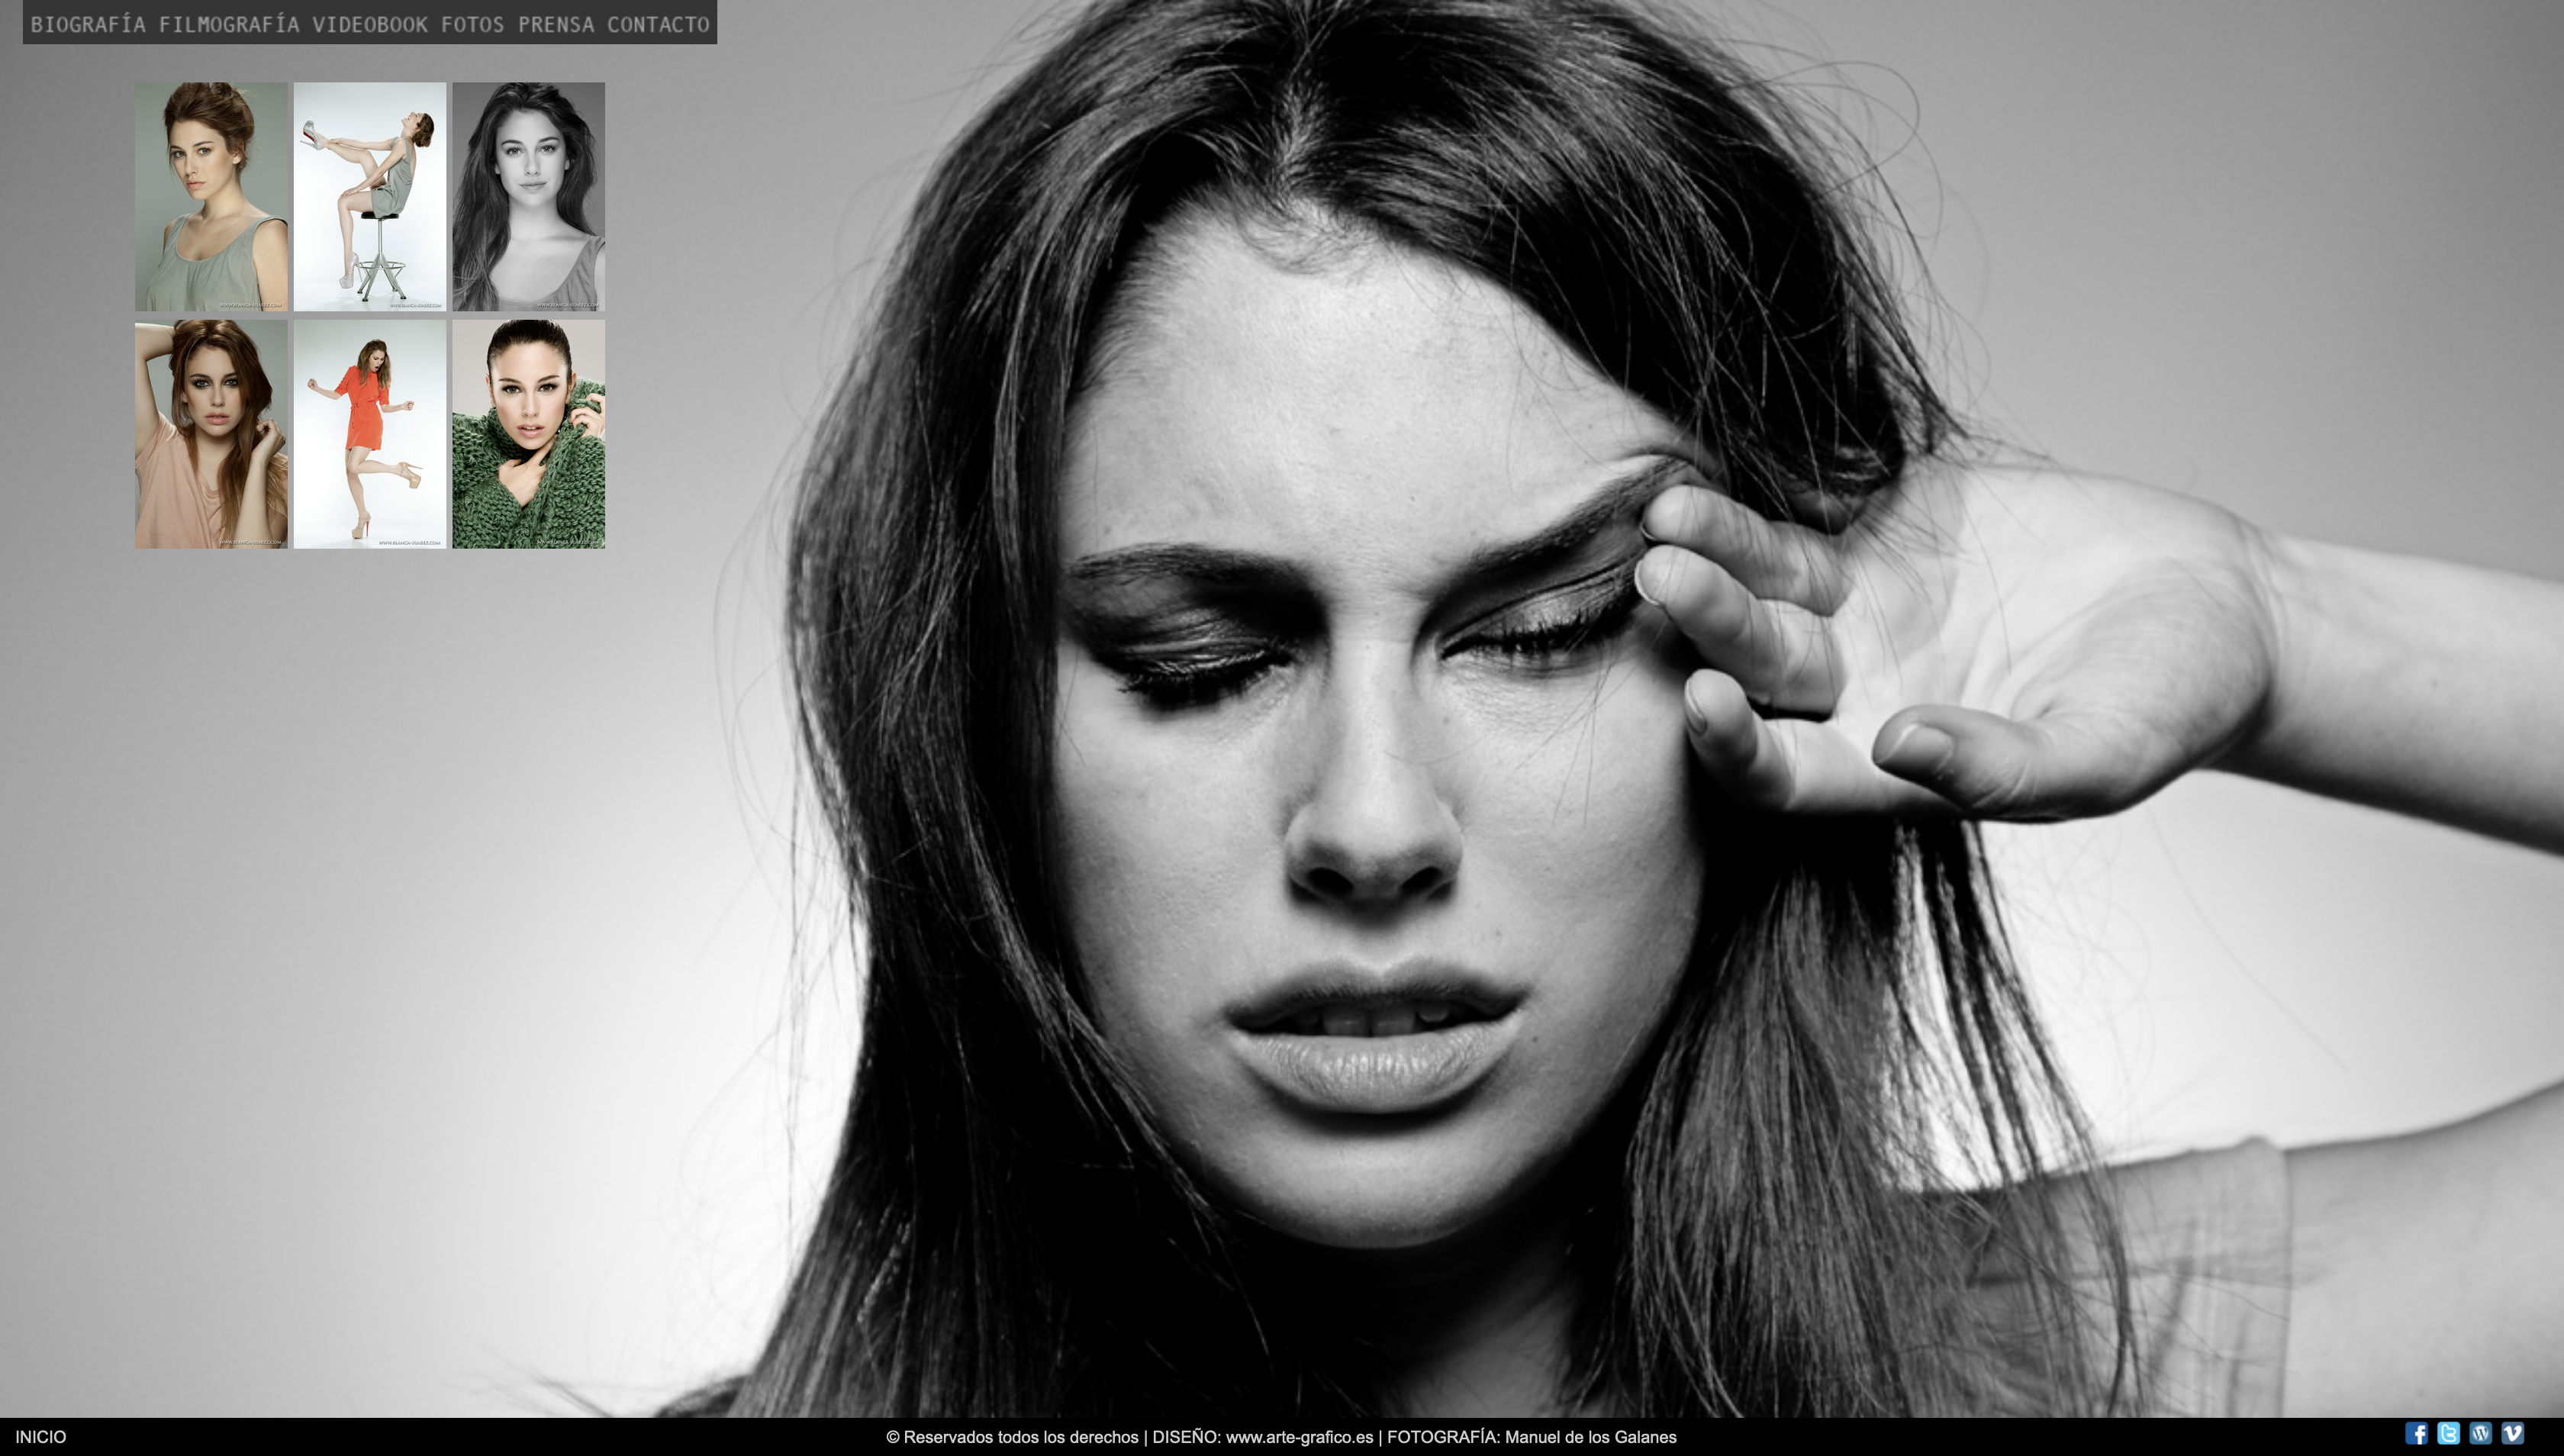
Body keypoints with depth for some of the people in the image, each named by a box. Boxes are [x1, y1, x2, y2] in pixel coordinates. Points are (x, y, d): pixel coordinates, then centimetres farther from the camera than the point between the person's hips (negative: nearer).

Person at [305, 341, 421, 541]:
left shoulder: (382, 378, 5)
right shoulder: (353, 371, 13)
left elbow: (385, 407, 6)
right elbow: (337, 394, 17)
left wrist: (402, 406, -10)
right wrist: (317, 389, 5)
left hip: (371, 423, -5)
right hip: (355, 424, 5)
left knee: (354, 466, -23)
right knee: (350, 473, 2)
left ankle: (400, 470, -11)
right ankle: (362, 517, 12)